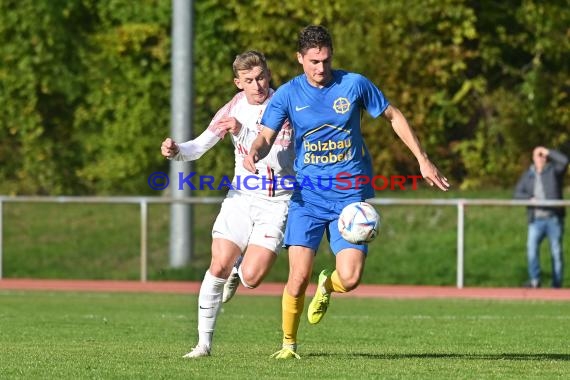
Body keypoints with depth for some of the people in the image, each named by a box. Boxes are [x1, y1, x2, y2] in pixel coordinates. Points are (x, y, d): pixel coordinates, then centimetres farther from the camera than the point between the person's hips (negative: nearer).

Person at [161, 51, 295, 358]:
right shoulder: (234, 108, 3)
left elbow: (277, 160, -21)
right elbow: (200, 146, 4)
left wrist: (243, 132, -30)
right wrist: (176, 151, -17)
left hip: (276, 202, -3)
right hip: (240, 197, 4)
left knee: (251, 277, -14)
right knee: (218, 267, -9)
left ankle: (239, 267, 25)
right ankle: (204, 342, 5)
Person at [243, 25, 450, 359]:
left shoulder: (354, 84, -3)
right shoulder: (288, 94, -1)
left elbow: (394, 116, 8)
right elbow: (267, 137, -2)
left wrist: (423, 159, 6)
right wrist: (254, 153, -27)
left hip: (351, 193, 0)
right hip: (308, 194, 0)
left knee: (349, 279, -12)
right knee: (299, 276, -12)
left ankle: (327, 286, 26)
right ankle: (289, 343, 10)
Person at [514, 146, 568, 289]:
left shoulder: (553, 170, 6)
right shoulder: (528, 175, 14)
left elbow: (564, 160, -13)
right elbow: (518, 193, 7)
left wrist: (547, 152, -5)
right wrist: (530, 198, -12)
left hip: (554, 218, -2)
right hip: (536, 219, 2)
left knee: (556, 251, 0)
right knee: (532, 248, -15)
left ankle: (557, 283, 5)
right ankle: (534, 281, -13)